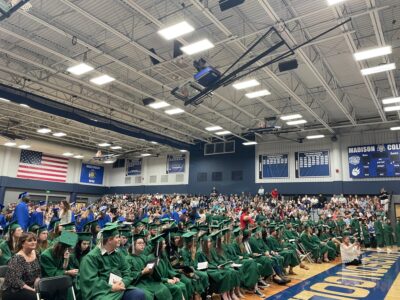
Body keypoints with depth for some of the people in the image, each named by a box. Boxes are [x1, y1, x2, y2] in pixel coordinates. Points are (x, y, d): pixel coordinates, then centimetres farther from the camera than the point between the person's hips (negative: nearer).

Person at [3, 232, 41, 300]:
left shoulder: (35, 254, 3)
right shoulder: (17, 258, -18)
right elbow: (15, 281, -23)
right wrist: (33, 290, -24)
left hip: (29, 289, 6)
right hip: (13, 291, -6)